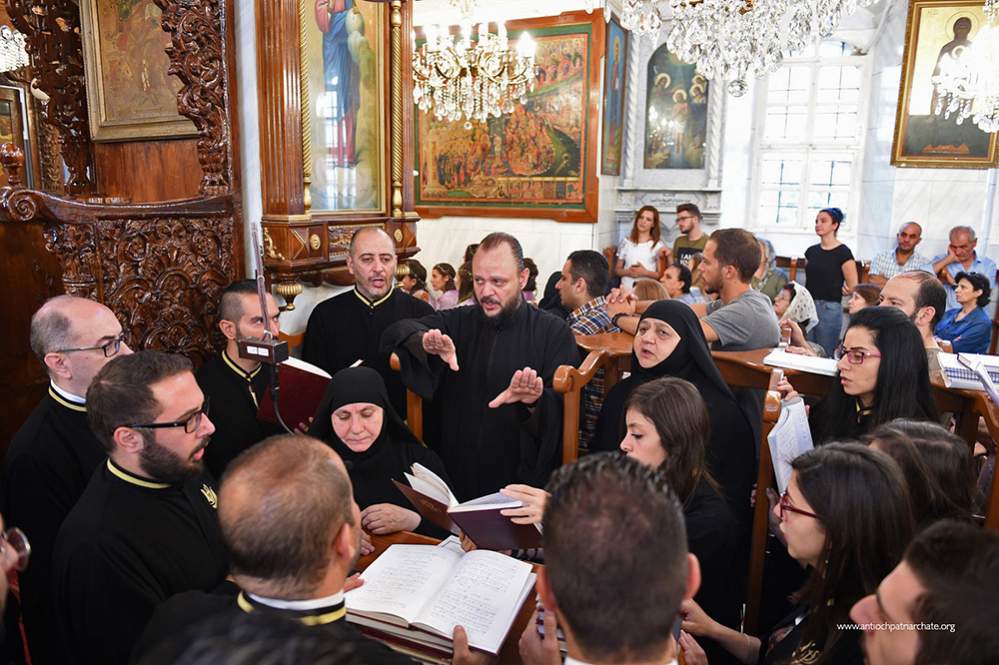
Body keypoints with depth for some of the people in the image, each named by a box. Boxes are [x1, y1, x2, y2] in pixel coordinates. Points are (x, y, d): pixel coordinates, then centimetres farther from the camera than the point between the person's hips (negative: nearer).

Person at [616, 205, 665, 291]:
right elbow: (617, 269, 12)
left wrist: (645, 273, -14)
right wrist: (627, 272, -7)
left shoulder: (658, 245, 1)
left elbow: (661, 274, 1)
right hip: (626, 289, 2)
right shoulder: (626, 242, 8)